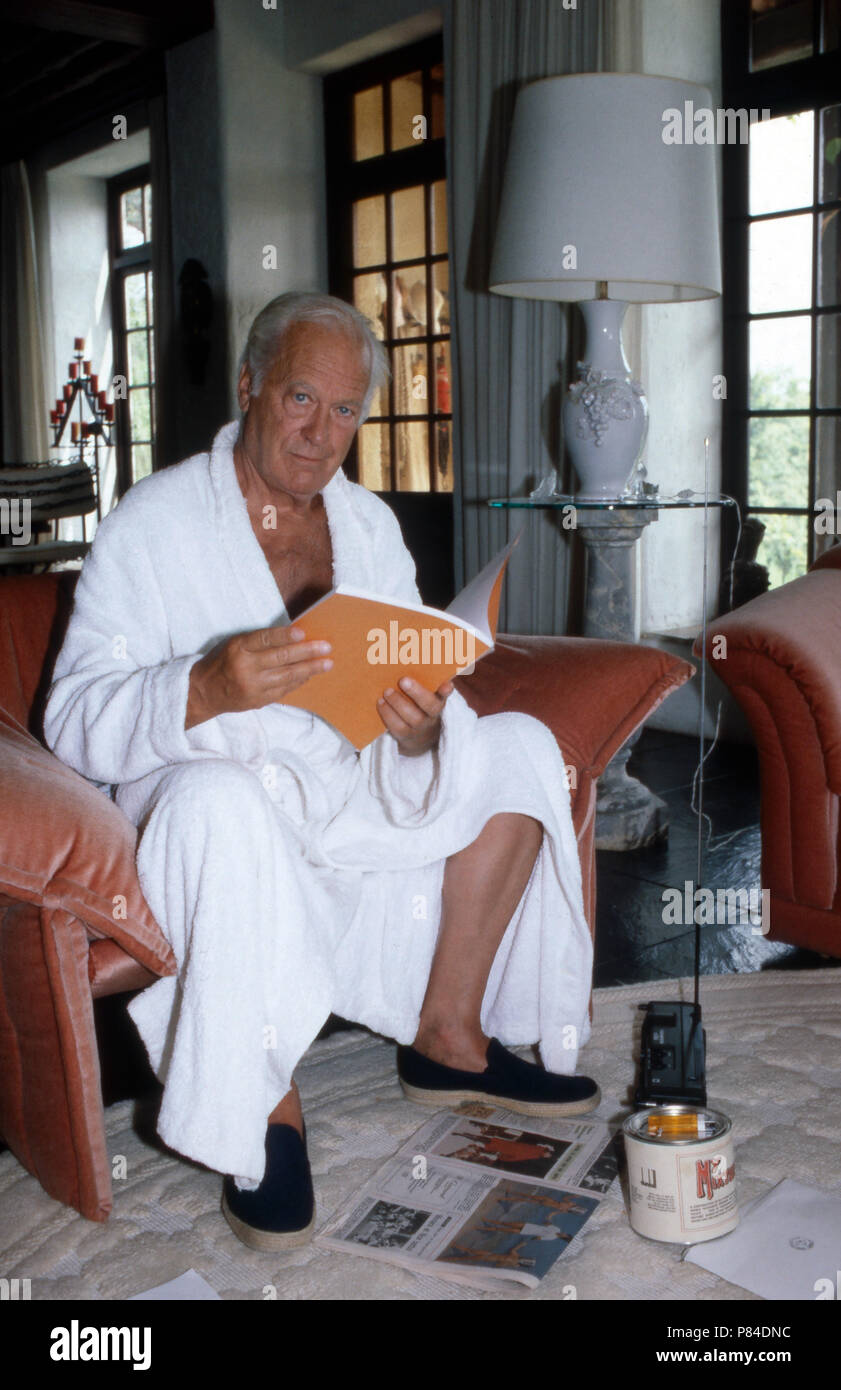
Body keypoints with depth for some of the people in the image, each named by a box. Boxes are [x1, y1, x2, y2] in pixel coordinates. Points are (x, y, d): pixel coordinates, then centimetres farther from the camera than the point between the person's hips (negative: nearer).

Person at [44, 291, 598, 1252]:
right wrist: (207, 691, -37)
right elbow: (75, 723, -17)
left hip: (352, 792, 6)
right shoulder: (154, 521, -8)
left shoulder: (369, 524, 9)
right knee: (221, 799, -39)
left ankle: (448, 1036, -4)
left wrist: (421, 726, -21)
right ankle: (267, 1106, -19)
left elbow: (413, 698, 5)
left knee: (517, 745, -9)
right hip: (210, 794, -5)